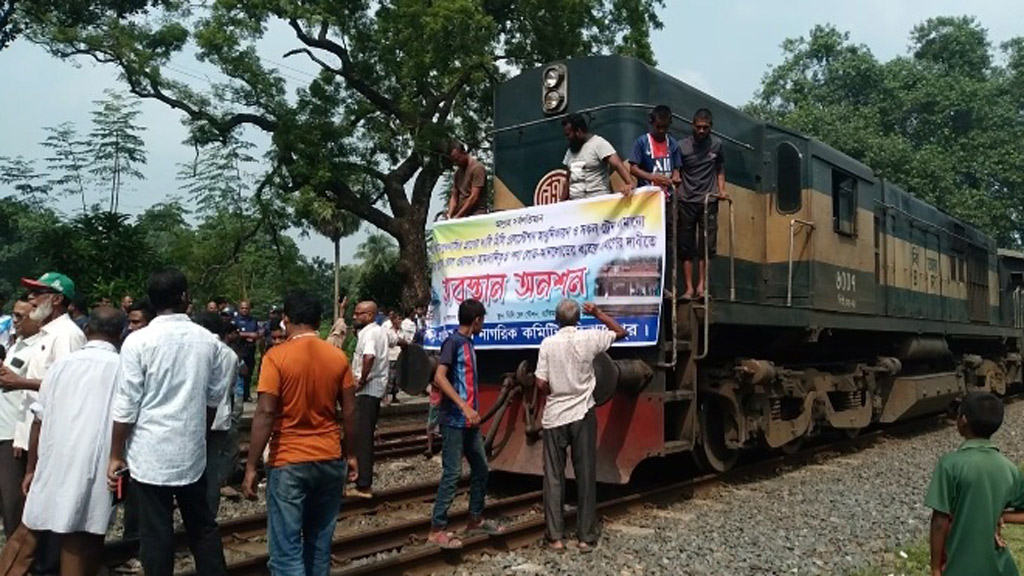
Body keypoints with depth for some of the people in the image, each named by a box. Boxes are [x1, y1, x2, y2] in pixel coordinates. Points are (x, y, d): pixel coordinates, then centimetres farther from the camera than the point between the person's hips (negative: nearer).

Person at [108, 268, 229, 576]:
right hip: (192, 451, 3)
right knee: (202, 526, 17)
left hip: (150, 454, -3)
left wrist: (116, 455, 0)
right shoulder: (207, 340, -1)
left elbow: (126, 405, -10)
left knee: (157, 534, 7)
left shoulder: (138, 341, -11)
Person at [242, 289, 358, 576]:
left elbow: (265, 414, -15)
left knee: (286, 548, 1)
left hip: (288, 462, -4)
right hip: (330, 459, 4)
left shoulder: (276, 357, -10)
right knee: (320, 541, 18)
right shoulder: (338, 357, 1)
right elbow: (350, 412, 3)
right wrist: (351, 454, 15)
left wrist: (251, 467, -10)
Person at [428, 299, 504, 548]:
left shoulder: (469, 343, 14)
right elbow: (439, 377, -23)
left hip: (470, 421, 9)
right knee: (452, 473, -7)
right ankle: (437, 528, 1)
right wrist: (464, 407, -29)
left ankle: (476, 519, 27)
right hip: (454, 420, -9)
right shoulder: (453, 342, -12)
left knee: (481, 469, 14)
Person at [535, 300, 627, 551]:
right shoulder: (589, 338, -5)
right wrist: (599, 314, 16)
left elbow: (541, 384, -8)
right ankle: (586, 536, 11)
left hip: (554, 416, 0)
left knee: (553, 477, 7)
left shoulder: (548, 343, -7)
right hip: (582, 415, 0)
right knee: (586, 476, 7)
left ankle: (555, 536, 9)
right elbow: (621, 333, 10)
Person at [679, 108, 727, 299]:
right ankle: (689, 288, 5)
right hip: (687, 201, -1)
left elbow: (720, 171, 15)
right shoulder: (682, 146, -1)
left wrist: (721, 190, 1)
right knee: (686, 247, 0)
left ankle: (701, 287, 6)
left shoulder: (717, 145, 7)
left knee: (706, 246, -1)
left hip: (709, 201, 1)